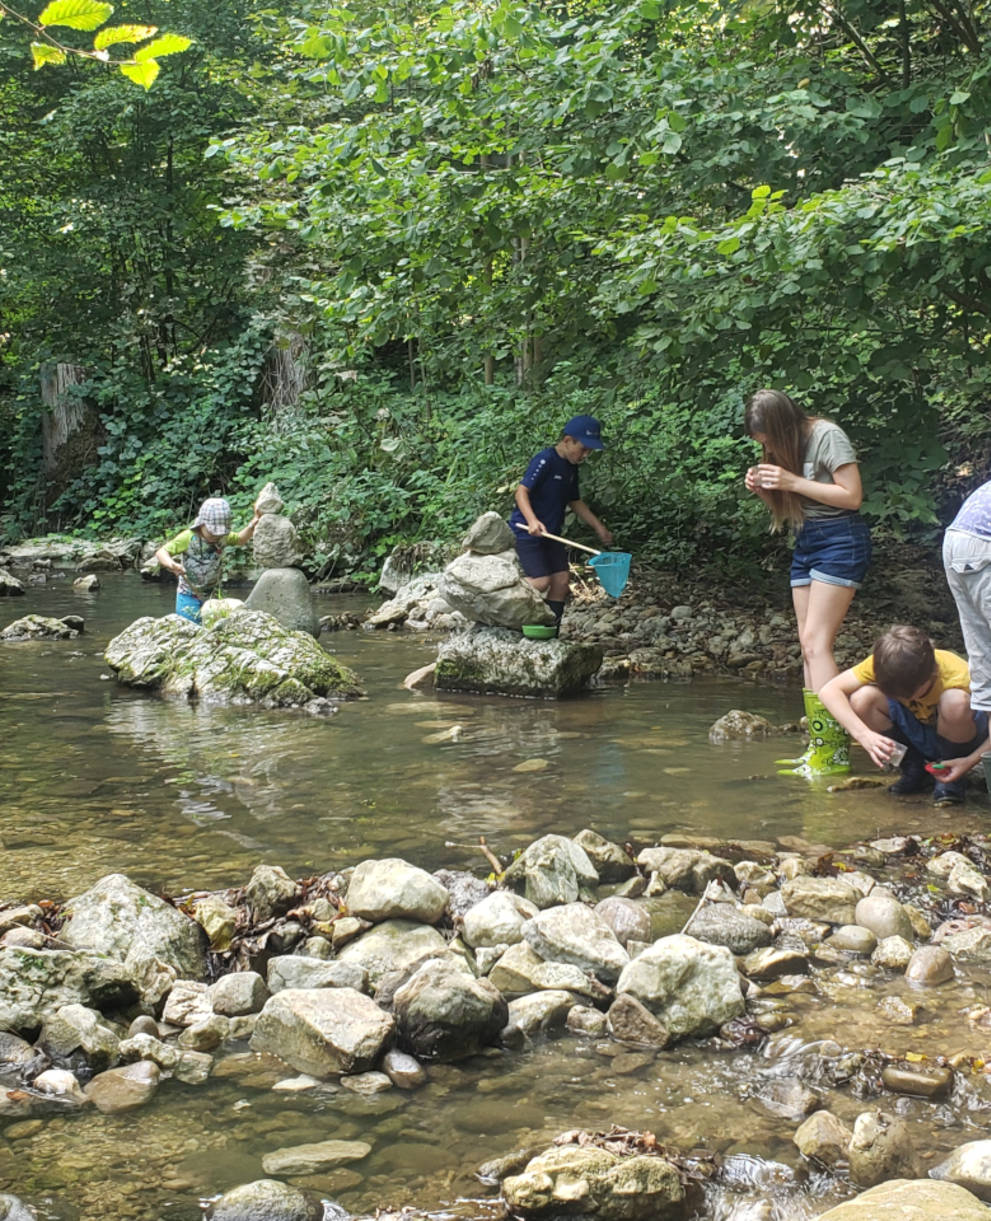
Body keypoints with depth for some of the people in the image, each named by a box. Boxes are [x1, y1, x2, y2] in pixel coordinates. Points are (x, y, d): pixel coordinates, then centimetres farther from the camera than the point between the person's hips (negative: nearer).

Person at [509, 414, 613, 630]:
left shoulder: (571, 468, 10)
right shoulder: (545, 460, -18)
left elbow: (575, 502, 21)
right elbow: (521, 491, -23)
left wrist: (598, 527, 16)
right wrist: (532, 520, -39)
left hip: (550, 534, 9)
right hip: (526, 532, -9)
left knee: (562, 579, 1)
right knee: (541, 581, -17)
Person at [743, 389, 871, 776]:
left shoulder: (827, 435, -11)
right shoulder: (785, 450, 13)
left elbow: (852, 496, -16)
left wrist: (793, 482, -19)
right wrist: (764, 490, -3)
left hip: (840, 539, -9)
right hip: (806, 543, 9)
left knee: (816, 641, -17)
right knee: (809, 647, 2)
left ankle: (834, 751, -19)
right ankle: (821, 745, 3)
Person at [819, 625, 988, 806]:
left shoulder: (958, 677, -33)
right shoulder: (884, 663, -24)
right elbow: (829, 690, -27)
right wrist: (863, 734, -39)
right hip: (917, 734, 3)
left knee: (956, 702, -39)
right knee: (861, 699, -25)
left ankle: (952, 778, -11)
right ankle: (913, 767, -3)